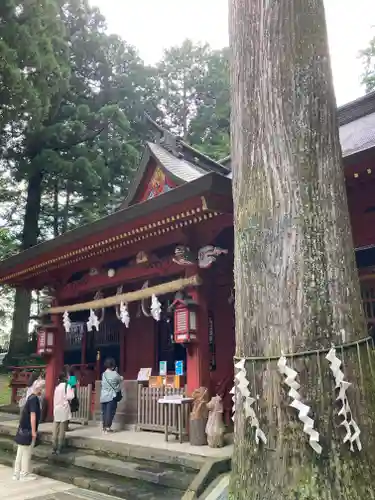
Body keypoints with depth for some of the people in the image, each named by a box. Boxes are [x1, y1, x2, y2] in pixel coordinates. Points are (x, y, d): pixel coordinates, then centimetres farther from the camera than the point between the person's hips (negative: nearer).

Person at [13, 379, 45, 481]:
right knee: (26, 453, 2)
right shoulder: (34, 399, -18)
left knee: (20, 453, 14)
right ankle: (24, 474, 11)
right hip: (28, 430, -9)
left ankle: (17, 473, 22)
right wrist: (33, 431, -18)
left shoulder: (31, 397, 10)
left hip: (23, 430, 9)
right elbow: (33, 416, -21)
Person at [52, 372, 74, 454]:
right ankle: (59, 448, 2)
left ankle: (54, 448, 8)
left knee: (55, 431, 7)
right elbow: (70, 397, -19)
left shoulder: (57, 386, 9)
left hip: (56, 409, 5)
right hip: (64, 409, -5)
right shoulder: (67, 385, -8)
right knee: (62, 431, 0)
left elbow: (55, 398, 12)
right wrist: (72, 390, -4)